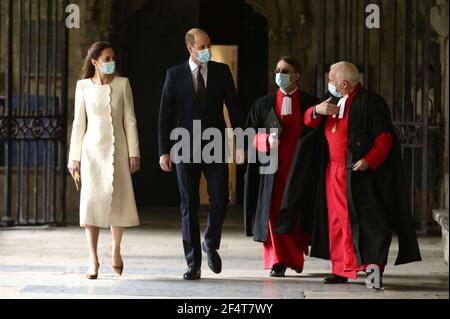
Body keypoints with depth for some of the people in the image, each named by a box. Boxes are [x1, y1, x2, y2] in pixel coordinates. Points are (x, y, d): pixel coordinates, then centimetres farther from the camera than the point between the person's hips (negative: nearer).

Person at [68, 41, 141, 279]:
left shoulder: (122, 84, 2)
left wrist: (134, 152, -3)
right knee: (92, 202, -6)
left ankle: (116, 250, 24)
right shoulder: (83, 86, 2)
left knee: (118, 200, 0)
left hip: (117, 150, 0)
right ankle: (93, 260, -2)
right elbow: (79, 123, 5)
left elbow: (130, 120, 2)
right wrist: (74, 157, 2)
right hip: (92, 150, 0)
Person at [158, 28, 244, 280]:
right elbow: (166, 115, 1)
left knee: (220, 200, -6)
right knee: (189, 207, 2)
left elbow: (234, 107, 5)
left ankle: (211, 245, 22)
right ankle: (193, 264, 8)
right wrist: (164, 151, -4)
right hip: (186, 150, -1)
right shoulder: (175, 75, 1)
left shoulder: (222, 71, 3)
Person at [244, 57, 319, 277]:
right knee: (274, 213, -4)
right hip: (273, 168, 1)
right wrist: (267, 139, -14)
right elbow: (252, 136, 6)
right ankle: (278, 262, 1)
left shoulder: (310, 103, 3)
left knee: (298, 214, 4)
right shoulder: (263, 104, 8)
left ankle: (297, 256, 25)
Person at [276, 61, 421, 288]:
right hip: (334, 172, 8)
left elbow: (385, 136, -13)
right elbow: (309, 121, 17)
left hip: (359, 173, -8)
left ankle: (373, 266, -15)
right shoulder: (333, 100, 15)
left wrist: (369, 160, -25)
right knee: (338, 221, 9)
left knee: (365, 220, -12)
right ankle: (341, 270, 15)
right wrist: (317, 111, -5)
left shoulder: (370, 102, -9)